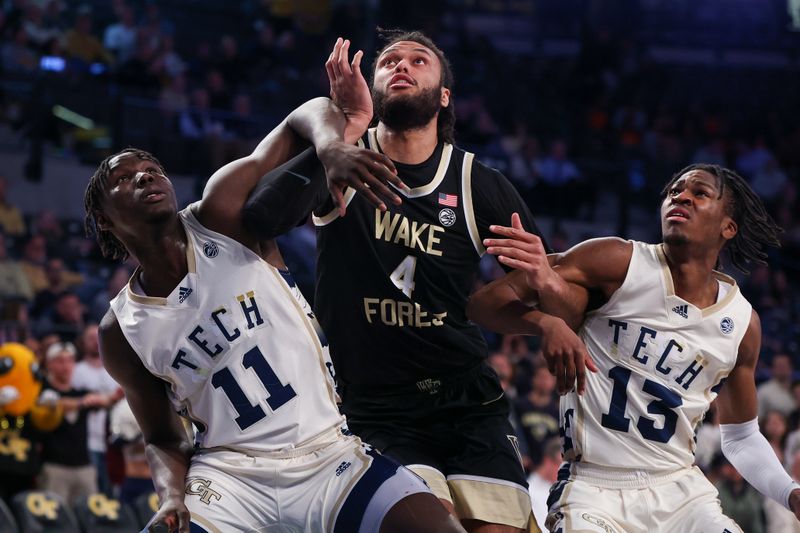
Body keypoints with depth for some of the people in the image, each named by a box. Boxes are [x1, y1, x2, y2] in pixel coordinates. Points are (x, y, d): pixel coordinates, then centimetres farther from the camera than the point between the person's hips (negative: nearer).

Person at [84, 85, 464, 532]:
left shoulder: (222, 212, -2)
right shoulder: (121, 332, 4)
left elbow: (309, 114, 1)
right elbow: (164, 440, 13)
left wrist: (334, 147, -22)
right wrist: (172, 496, -8)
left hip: (330, 457, -1)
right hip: (230, 474, 1)